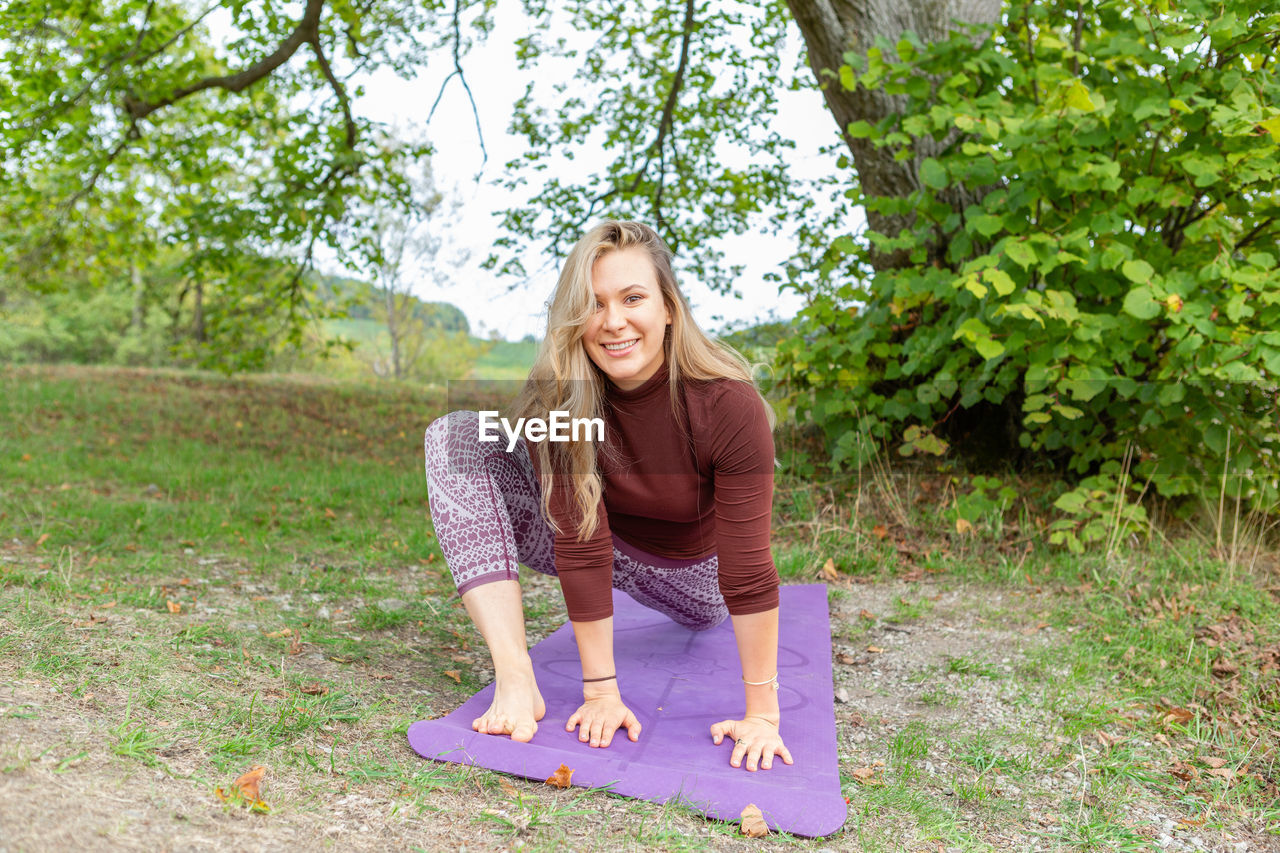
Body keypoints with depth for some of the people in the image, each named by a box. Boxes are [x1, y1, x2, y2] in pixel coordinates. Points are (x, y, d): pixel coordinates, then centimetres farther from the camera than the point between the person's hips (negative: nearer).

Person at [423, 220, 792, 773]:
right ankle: (516, 681, -28)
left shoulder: (729, 404, -32)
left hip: (692, 575, 0)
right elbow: (583, 550, -27)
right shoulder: (556, 396, -27)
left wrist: (762, 714, -25)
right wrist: (601, 691, -25)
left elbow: (748, 568, -29)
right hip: (605, 542, 0)